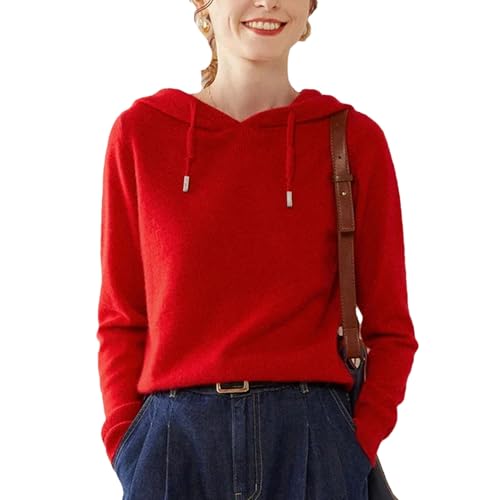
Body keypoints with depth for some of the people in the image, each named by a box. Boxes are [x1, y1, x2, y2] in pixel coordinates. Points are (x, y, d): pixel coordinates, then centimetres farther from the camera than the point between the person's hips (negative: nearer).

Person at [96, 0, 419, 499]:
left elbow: (389, 327, 6)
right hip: (174, 439, 1)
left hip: (310, 441, 0)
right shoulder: (140, 131, 4)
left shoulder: (355, 138, 3)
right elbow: (121, 317, 7)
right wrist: (126, 447, -4)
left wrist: (355, 448, -7)